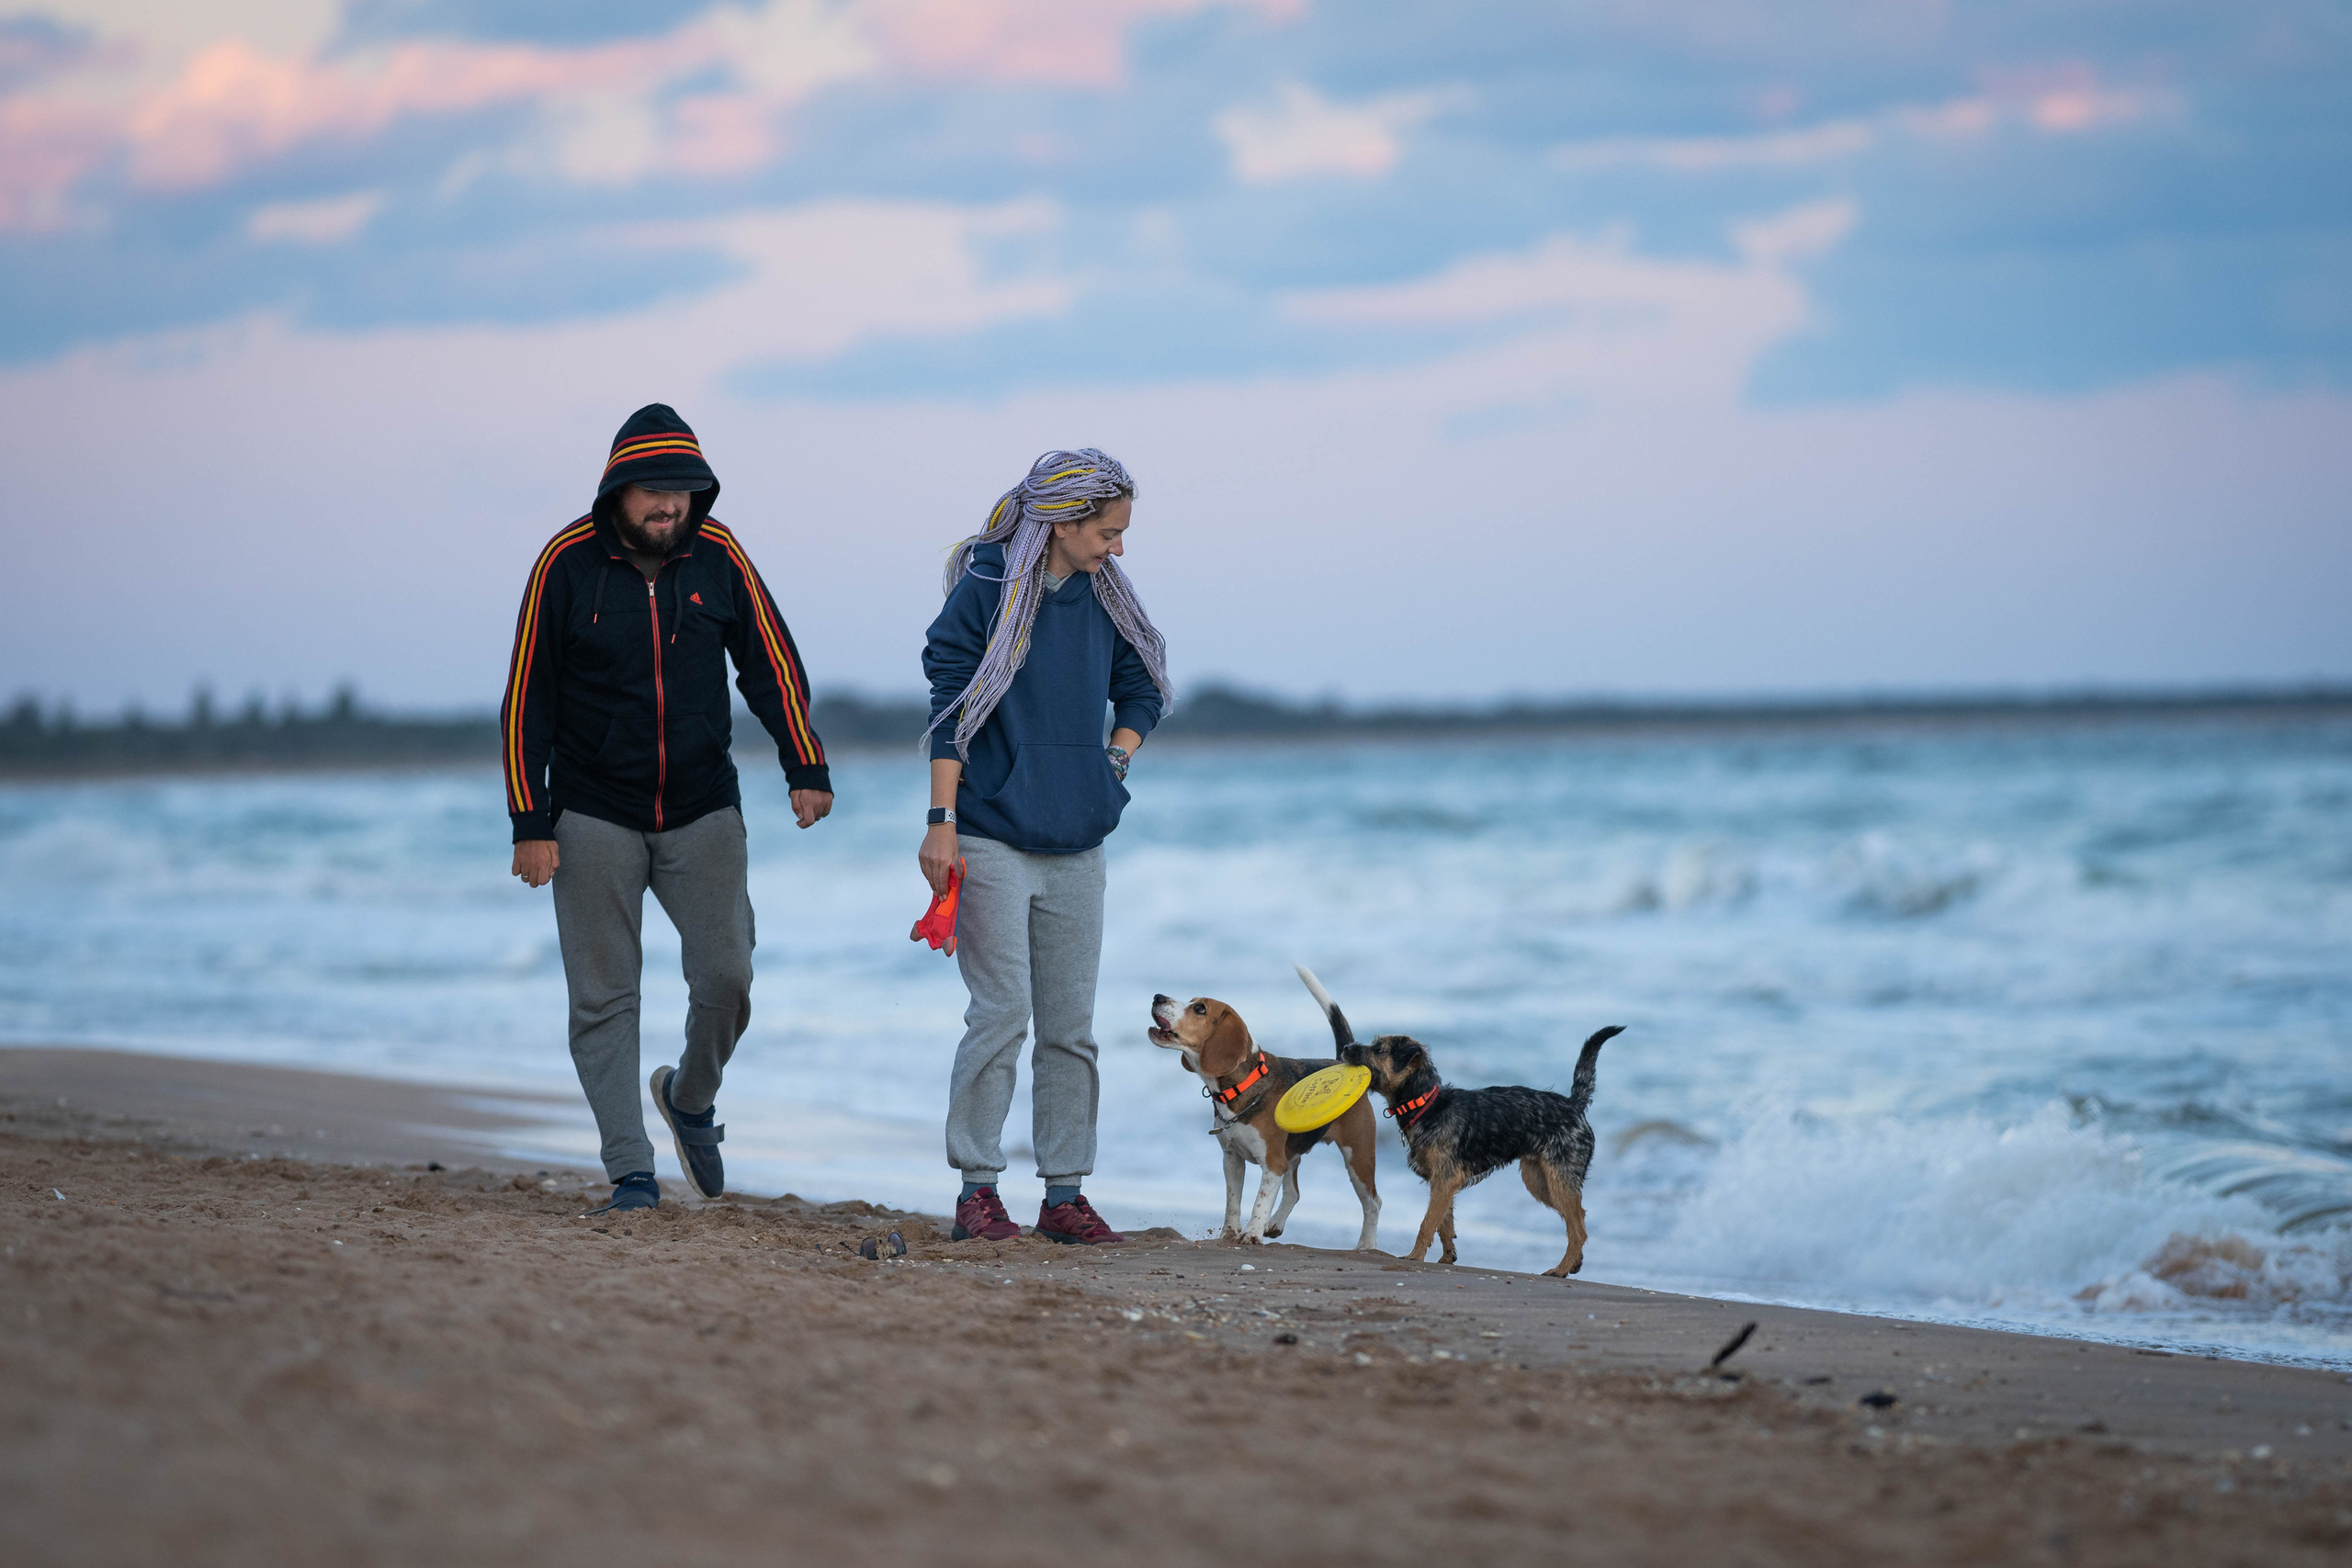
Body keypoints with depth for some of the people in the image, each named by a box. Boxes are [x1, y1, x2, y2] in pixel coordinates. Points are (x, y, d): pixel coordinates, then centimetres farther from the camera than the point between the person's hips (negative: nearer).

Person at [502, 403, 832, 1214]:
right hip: (595, 818, -2)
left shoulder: (718, 556, -3)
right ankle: (631, 1170, 4)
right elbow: (527, 698, -5)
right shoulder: (567, 563, -9)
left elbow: (771, 662, 7)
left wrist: (806, 768, -3)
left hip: (703, 809, 2)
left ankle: (691, 1097, 23)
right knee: (604, 998, -2)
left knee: (726, 976, -6)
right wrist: (530, 824, -8)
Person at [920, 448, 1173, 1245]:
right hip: (992, 841, -6)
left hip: (1076, 846, 6)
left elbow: (1141, 688, 21)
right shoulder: (985, 591, -9)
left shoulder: (1102, 597, 7)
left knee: (1071, 1023, 6)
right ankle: (977, 1187, 0)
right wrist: (941, 822, -13)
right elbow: (950, 709, -10)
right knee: (1001, 1013, -9)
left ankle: (1065, 1193, 11)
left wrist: (1114, 764, 6)